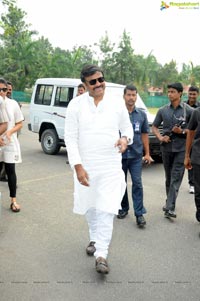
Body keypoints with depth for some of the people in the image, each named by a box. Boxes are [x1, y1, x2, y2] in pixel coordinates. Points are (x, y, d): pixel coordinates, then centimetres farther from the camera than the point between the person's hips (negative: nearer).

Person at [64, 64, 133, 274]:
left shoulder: (117, 103, 0)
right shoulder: (76, 105, -4)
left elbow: (127, 127, 11)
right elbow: (70, 137, -6)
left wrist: (125, 138, -13)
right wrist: (78, 166, -15)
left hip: (111, 166, -1)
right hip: (85, 166, 1)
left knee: (106, 210, -8)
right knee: (90, 207, 18)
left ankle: (101, 255, 1)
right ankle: (94, 239, 42)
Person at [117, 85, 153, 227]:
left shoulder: (142, 114, 6)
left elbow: (144, 134, 10)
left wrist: (147, 153, 8)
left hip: (136, 155, 1)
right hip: (120, 154, 0)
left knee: (137, 183, -3)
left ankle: (139, 213, 3)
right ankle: (123, 208, 29)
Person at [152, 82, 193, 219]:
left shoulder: (188, 110, -2)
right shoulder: (163, 110, 7)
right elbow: (154, 126, 14)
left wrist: (182, 131, -15)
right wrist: (160, 137, -4)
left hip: (181, 148, -3)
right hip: (166, 147, 4)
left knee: (176, 178, -9)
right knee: (168, 177, 14)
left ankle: (170, 207, -11)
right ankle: (169, 201, 30)